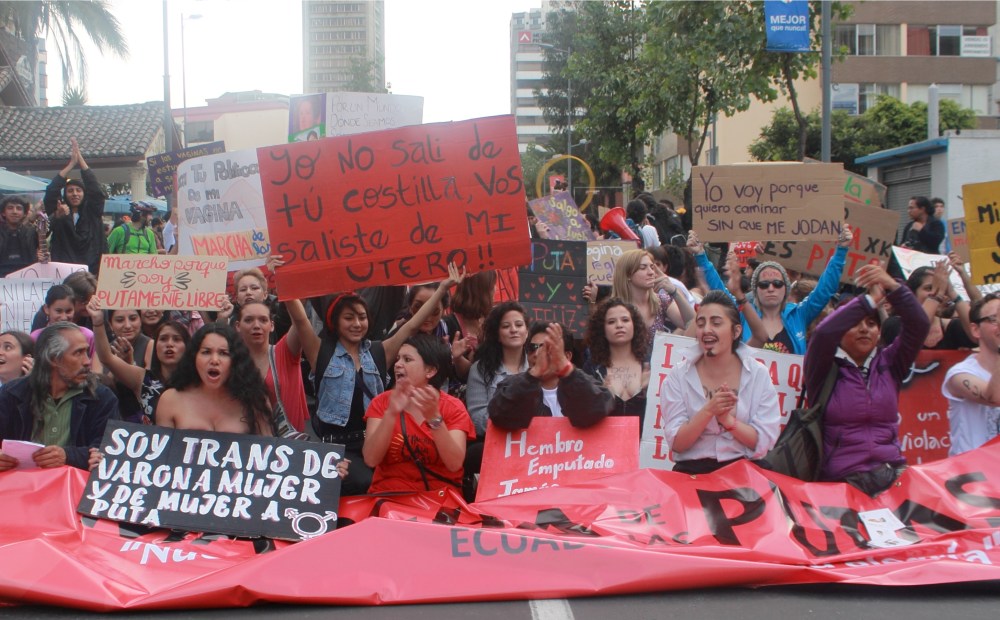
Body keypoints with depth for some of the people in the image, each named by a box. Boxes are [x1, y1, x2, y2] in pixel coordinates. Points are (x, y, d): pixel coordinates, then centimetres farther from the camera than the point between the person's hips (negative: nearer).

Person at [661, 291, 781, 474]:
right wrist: (708, 411, -16)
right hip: (692, 471, -1)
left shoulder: (759, 375, 3)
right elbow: (676, 443, -3)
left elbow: (766, 442, -1)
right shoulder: (678, 377, 2)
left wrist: (728, 419, -15)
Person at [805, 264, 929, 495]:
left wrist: (892, 286, -12)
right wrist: (871, 299, -12)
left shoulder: (888, 363, 13)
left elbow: (919, 325, 1)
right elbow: (824, 333, -17)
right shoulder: (827, 370, 3)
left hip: (892, 474, 3)